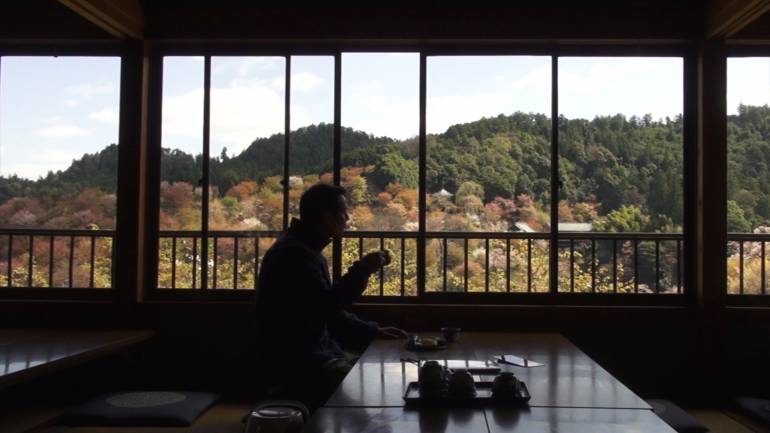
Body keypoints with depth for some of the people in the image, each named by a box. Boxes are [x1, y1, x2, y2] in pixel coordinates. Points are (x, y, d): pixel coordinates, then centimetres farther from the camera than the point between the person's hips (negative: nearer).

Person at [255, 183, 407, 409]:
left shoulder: (307, 250, 18)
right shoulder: (294, 253, -16)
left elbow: (330, 312, 21)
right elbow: (326, 305, -26)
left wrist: (373, 331, 11)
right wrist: (362, 270, -16)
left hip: (316, 352, 10)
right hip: (293, 365, -10)